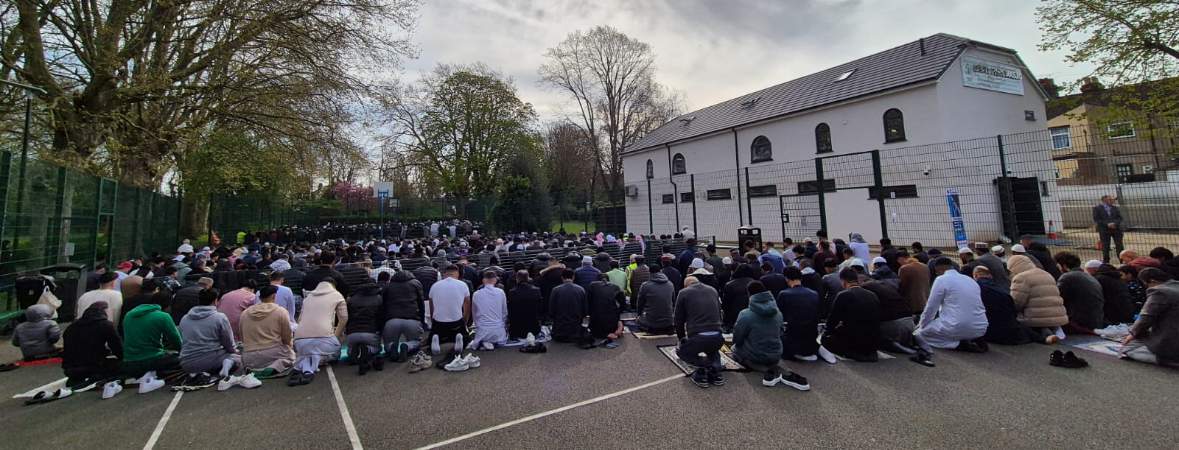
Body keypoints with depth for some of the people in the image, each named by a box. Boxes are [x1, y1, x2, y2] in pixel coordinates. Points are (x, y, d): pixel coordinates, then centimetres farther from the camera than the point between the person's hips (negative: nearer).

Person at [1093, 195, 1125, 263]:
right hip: (1104, 230, -4)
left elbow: (1120, 218, 10)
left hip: (1116, 229, 4)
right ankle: (1106, 261, 6)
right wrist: (1107, 224, -16)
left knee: (1119, 245, 2)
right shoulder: (1097, 208, 0)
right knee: (1105, 246, 0)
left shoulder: (1115, 208, 14)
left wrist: (1115, 223, -10)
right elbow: (1096, 219, -5)